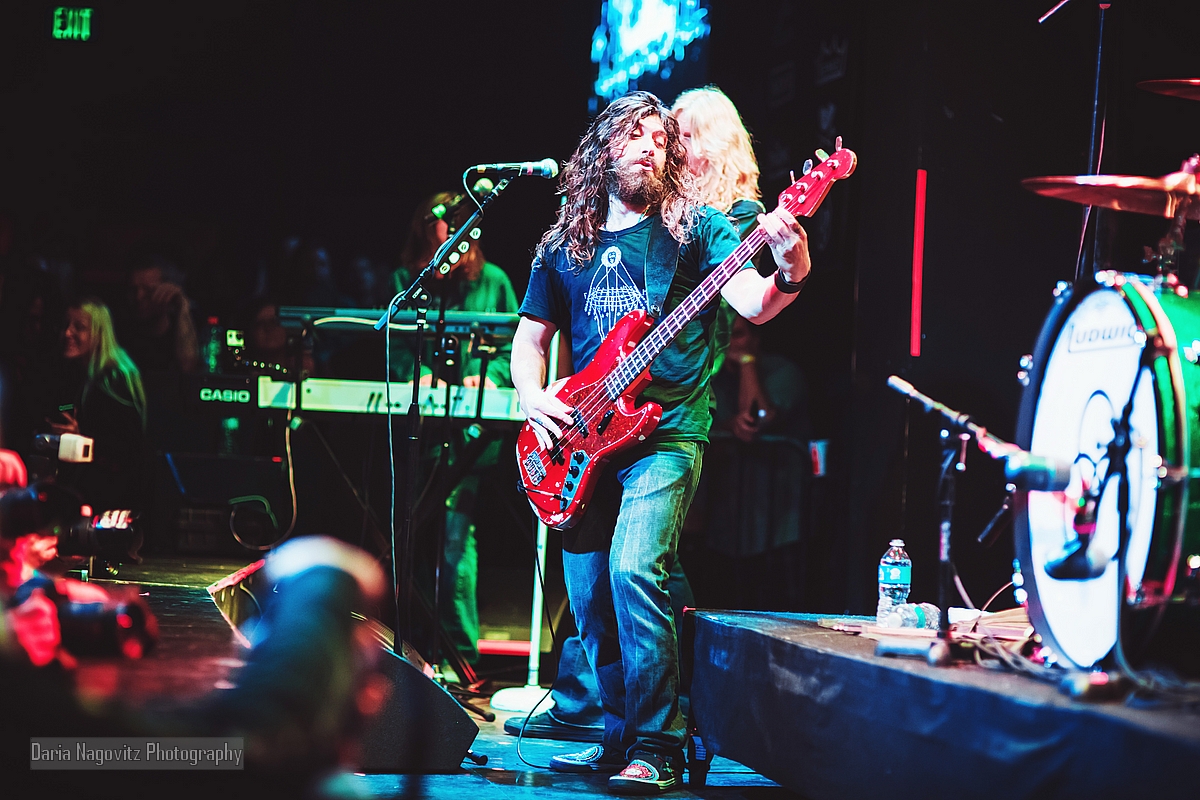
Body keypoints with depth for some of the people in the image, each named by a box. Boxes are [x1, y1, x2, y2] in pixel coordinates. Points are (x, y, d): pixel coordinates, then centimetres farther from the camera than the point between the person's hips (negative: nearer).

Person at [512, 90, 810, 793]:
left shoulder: (695, 225, 3)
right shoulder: (565, 245, 14)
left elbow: (753, 303, -12)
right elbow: (531, 335, 19)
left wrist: (791, 272, -34)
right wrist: (532, 397, -1)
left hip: (667, 434, -5)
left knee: (634, 566, -24)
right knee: (590, 597, 5)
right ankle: (622, 736, 23)